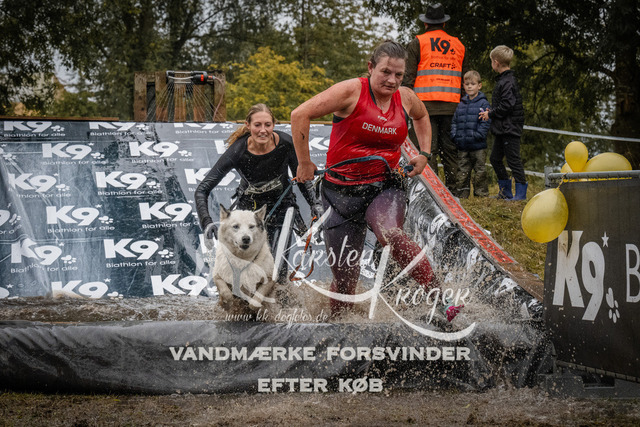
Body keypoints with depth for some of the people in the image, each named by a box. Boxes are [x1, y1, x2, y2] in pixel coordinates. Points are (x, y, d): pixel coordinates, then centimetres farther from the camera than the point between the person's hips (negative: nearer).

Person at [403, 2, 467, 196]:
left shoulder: (417, 43, 3)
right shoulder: (458, 45, 15)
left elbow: (408, 77, -3)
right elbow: (465, 78, 18)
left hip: (426, 105, -3)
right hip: (451, 106, 3)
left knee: (428, 148, -3)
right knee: (450, 149, 8)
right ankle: (452, 191, 8)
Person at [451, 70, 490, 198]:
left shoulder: (483, 104, -2)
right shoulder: (461, 104, 13)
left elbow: (485, 122, -8)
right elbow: (454, 122, 16)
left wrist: (478, 135, -16)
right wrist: (455, 135, 1)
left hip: (478, 146, -5)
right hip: (462, 146, 5)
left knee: (480, 171, 1)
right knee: (463, 171, 8)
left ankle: (481, 194, 8)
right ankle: (462, 194, 14)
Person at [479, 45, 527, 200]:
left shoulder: (508, 82, -16)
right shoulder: (503, 80, 15)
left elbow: (507, 105, -22)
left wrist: (490, 114, -13)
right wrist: (491, 112, 9)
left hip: (510, 128, -10)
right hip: (502, 129, 10)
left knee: (513, 159, -6)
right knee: (495, 158, 14)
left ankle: (521, 192, -1)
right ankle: (505, 191, 22)